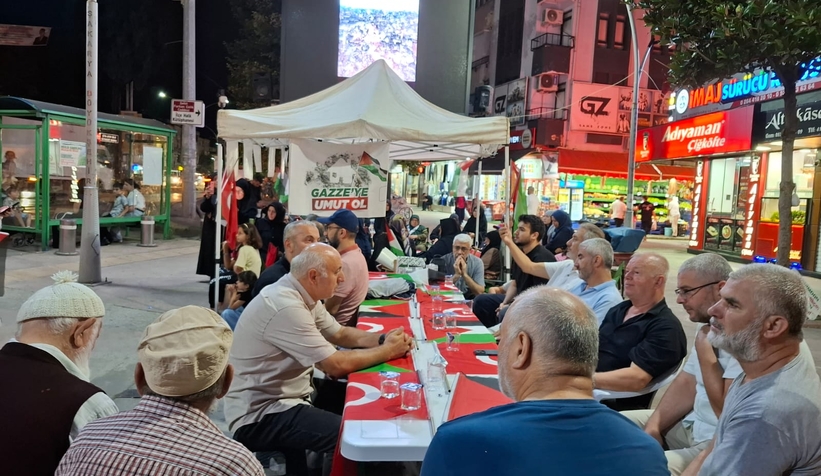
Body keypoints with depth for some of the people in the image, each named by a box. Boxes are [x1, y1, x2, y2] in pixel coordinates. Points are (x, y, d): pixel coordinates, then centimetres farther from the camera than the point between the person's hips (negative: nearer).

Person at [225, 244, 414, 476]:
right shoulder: (286, 306, -25)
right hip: (260, 416, -9)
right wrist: (387, 351, -12)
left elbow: (340, 334, 13)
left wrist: (383, 339, -3)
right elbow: (336, 366, -24)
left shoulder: (301, 295, 3)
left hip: (282, 397, 10)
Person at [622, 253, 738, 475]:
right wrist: (653, 427, 0)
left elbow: (727, 411, -26)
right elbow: (686, 384, 11)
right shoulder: (707, 326, 9)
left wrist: (704, 349, -20)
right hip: (692, 424, 10)